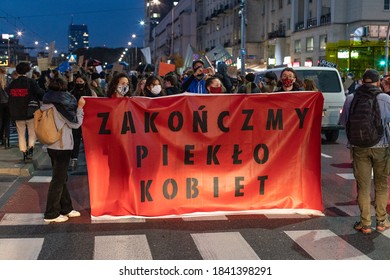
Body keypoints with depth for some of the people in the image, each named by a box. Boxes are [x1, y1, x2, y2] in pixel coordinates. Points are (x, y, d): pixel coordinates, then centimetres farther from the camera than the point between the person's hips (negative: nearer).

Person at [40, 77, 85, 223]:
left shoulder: (47, 104, 8)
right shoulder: (60, 103, -15)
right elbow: (75, 123, -10)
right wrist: (80, 107, -2)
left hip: (53, 145, 8)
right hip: (62, 146, -8)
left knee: (61, 178, 16)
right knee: (58, 180, -1)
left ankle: (66, 208, 25)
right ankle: (51, 214, 6)